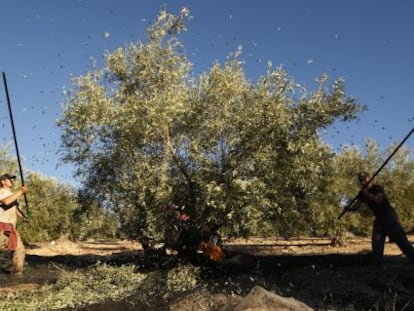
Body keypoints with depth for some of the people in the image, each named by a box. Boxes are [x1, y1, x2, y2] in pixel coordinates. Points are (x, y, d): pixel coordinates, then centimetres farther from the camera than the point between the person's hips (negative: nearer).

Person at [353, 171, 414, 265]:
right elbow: (356, 206, -2)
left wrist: (367, 193, -37)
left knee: (402, 241, -12)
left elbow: (378, 200, -32)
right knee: (376, 245, 1)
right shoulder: (362, 193, 5)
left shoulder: (377, 188, -13)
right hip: (379, 219, 7)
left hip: (390, 217, -6)